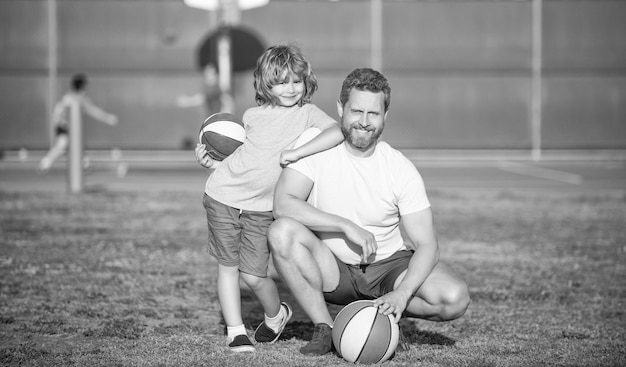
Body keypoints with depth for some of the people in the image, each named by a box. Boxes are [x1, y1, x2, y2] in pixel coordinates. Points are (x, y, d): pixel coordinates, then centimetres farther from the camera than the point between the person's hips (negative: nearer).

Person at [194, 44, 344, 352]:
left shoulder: (307, 113, -2)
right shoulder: (253, 115, 7)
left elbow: (336, 133, -21)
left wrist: (296, 153, -26)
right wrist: (210, 162, 4)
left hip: (261, 209, -2)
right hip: (222, 196, 2)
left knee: (253, 275, -4)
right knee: (227, 266, 2)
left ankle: (276, 316, 24)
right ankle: (235, 332, 11)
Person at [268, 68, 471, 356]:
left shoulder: (402, 169, -10)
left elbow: (426, 245, -12)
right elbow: (283, 204, -23)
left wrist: (402, 293, -31)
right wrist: (346, 226, -29)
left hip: (388, 267, 0)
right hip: (332, 268, 0)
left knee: (455, 298, -26)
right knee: (282, 231, -30)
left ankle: (379, 311, 2)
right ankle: (324, 329, -15)